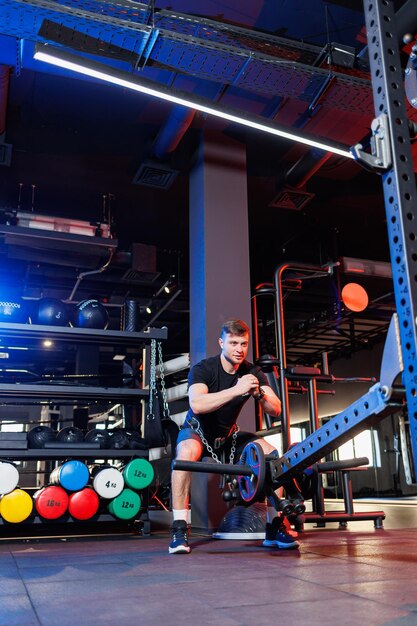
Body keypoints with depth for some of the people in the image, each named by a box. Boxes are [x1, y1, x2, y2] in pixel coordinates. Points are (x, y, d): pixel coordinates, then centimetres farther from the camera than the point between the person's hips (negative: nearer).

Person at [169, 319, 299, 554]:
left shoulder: (253, 373, -11)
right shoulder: (203, 369, -24)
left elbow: (276, 410, -18)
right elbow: (197, 405, -43)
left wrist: (259, 394, -39)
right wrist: (236, 390, -49)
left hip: (228, 434, 4)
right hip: (198, 431, -4)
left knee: (272, 454, -16)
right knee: (187, 454, -38)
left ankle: (275, 528, -4)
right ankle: (179, 530, -29)